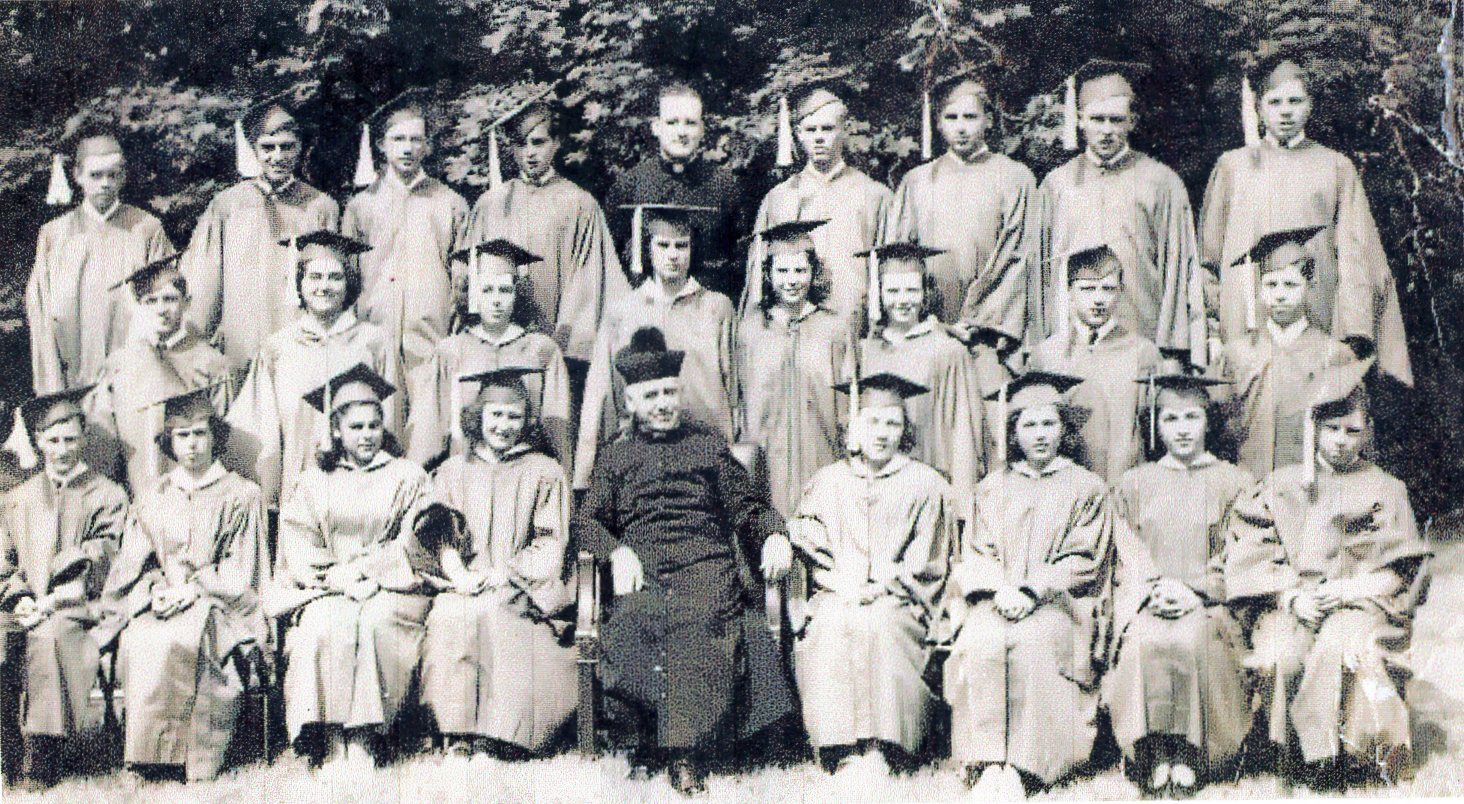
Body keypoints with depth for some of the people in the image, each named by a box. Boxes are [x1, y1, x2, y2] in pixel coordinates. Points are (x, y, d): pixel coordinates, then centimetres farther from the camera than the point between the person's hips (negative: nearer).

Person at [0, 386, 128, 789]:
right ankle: (40, 766, -25)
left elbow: (101, 563, -2)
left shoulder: (107, 495, 11)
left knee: (49, 634, -35)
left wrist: (54, 600, -14)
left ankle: (39, 766, -34)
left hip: (79, 609, -4)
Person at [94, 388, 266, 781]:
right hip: (158, 602, 3)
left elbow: (239, 575, 2)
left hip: (215, 605, -3)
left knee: (169, 641, -36)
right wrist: (154, 590, -7)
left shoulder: (241, 495, 10)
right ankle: (145, 761, -31)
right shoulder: (151, 499, 20)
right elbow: (133, 565, 15)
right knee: (138, 643, -33)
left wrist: (190, 590, -11)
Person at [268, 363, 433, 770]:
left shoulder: (409, 477, 14)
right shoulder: (315, 481, 18)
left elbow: (416, 549, 2)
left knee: (374, 621, -34)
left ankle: (363, 740, -32)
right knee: (326, 624, -32)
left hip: (391, 589, -1)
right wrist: (346, 583, -13)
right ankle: (333, 741, -32)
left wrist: (356, 570, -11)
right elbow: (299, 548, 5)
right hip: (327, 593, 1)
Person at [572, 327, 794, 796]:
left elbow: (746, 506, 20)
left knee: (699, 621, -33)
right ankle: (652, 733, -17)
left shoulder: (709, 445, 24)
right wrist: (617, 551, -6)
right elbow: (586, 519, 14)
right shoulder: (616, 457, 24)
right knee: (637, 621, -32)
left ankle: (687, 754, -34)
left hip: (707, 564, -1)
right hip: (642, 571, 1)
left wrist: (774, 533, -1)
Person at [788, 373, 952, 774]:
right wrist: (841, 581, -6)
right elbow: (805, 536, 12)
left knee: (879, 627, -35)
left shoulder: (927, 485, 11)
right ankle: (845, 752, -33)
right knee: (828, 629, -32)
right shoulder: (828, 481, 18)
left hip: (896, 601, -2)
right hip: (836, 596, 2)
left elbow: (925, 564, 7)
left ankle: (878, 748, -35)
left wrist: (878, 588, -8)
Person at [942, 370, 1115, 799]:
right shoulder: (993, 487, 20)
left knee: (1030, 645, -35)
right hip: (994, 598, 2)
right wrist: (999, 588, -9)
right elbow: (974, 551, 12)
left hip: (1056, 602, -2)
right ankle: (987, 763, -33)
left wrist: (1031, 591, -12)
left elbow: (1082, 560, 2)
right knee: (981, 643, -32)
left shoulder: (1086, 488, 12)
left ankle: (1022, 764, -32)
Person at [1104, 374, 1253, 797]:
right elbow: (1129, 558, 10)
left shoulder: (1235, 483, 12)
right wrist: (1157, 587, -9)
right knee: (1145, 641, -33)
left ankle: (1188, 758, -25)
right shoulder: (1134, 484, 18)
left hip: (1209, 602, -1)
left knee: (1190, 640, -34)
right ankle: (1156, 758, -26)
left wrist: (1193, 591, -11)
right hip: (1146, 600, 1)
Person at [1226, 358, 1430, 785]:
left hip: (1361, 604, -1)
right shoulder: (1282, 486, 17)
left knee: (1341, 649, -36)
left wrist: (1350, 589, -10)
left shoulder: (1386, 491, 14)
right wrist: (1290, 594, -9)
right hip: (1289, 604, 1)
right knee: (1282, 654, -32)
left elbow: (1400, 572, 6)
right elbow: (1252, 557, 8)